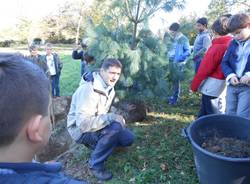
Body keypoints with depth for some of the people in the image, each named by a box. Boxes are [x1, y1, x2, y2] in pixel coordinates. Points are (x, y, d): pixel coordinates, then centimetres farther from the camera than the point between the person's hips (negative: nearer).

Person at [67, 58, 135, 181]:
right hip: (80, 130, -8)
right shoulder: (88, 89, -28)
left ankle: (97, 145, 16)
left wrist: (118, 118, -4)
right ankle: (96, 164, -11)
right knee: (115, 127, -33)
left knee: (128, 138, -1)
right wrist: (110, 118, -35)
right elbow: (83, 123, -34)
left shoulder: (110, 89, 1)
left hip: (98, 126, 8)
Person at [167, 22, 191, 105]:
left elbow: (188, 51, -13)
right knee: (173, 80, 14)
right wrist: (169, 53, 8)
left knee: (176, 80, -3)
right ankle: (174, 95, 27)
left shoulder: (184, 39, -8)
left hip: (178, 63, -7)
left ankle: (175, 98, 7)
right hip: (172, 62, 8)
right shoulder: (174, 39, 13)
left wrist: (179, 58, -20)